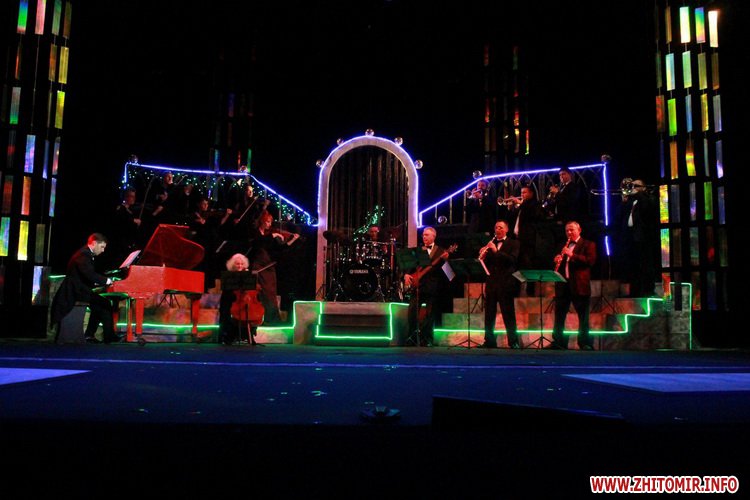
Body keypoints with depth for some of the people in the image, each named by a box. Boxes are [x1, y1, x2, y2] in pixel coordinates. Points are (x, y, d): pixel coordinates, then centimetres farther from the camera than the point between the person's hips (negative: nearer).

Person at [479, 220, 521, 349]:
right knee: (489, 314, 6)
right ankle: (489, 341, 13)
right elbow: (486, 262, 10)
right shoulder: (490, 244, 15)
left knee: (508, 314, -3)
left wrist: (496, 251, -19)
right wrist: (482, 256, -11)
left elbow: (513, 259, -12)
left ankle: (514, 342, 3)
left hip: (506, 283, -4)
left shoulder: (513, 244, 4)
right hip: (491, 283, 4)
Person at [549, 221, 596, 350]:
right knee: (559, 314, 5)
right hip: (562, 284, 6)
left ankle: (585, 343, 6)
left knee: (583, 315, -1)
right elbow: (558, 261, 23)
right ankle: (558, 342, 12)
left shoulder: (588, 245, 3)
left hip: (579, 285, -5)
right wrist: (557, 260, -1)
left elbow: (591, 261, -12)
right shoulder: (563, 246, 21)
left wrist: (572, 255, -20)